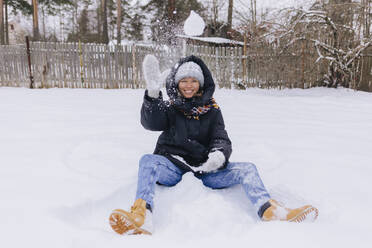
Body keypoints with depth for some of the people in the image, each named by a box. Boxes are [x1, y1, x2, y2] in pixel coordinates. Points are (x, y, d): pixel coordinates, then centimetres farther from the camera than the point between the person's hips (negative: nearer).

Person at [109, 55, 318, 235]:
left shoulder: (211, 109, 12)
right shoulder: (171, 107, 9)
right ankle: (142, 217, -53)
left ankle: (271, 211, -40)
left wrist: (219, 153, -23)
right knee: (148, 160, -31)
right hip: (172, 166, -1)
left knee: (247, 169, -17)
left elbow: (222, 138, 2)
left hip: (204, 168, 2)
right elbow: (151, 123, -10)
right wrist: (153, 93, -28)